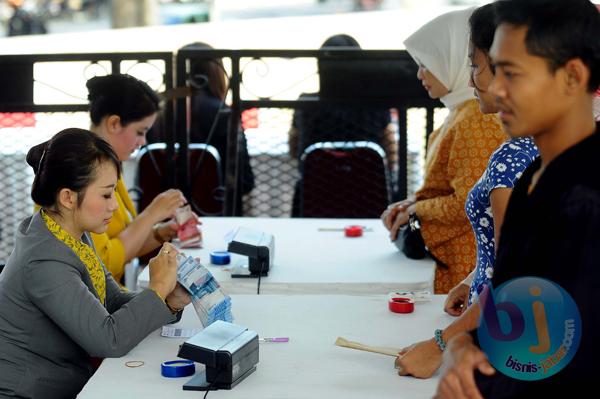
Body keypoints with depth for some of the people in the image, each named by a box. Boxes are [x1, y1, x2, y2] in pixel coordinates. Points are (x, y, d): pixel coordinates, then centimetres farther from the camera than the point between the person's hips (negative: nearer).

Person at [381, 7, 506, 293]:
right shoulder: (464, 110, 12)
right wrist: (413, 203, 5)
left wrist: (417, 209, -7)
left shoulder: (477, 119, -18)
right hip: (456, 259, 9)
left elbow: (468, 205, -21)